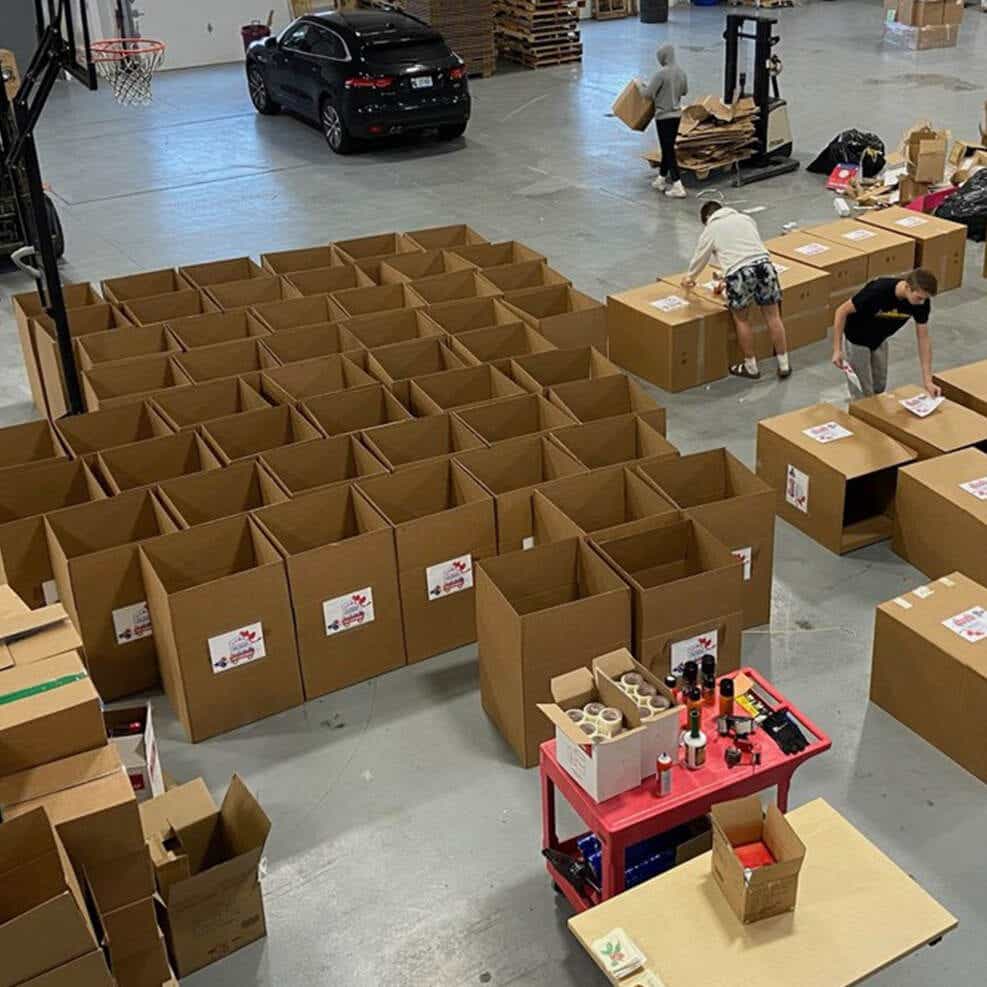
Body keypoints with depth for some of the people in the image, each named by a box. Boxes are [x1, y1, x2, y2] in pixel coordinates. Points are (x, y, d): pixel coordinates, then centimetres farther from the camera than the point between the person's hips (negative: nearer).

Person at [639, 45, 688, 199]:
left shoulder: (661, 73, -19)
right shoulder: (680, 72, 3)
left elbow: (647, 94, -16)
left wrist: (641, 85, 3)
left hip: (664, 116, -7)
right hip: (676, 115, 7)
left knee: (668, 150, -4)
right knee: (668, 148, 19)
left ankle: (678, 187, -9)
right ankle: (661, 180, 32)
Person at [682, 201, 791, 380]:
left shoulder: (710, 230, 17)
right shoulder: (745, 218, 28)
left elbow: (699, 260, 29)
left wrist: (689, 278, 51)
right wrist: (728, 280, 46)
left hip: (739, 273, -3)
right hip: (763, 264, 4)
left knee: (741, 319, 14)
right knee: (773, 316, 11)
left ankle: (751, 367, 22)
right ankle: (784, 365, 18)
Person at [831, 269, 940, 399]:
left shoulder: (921, 301, -22)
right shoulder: (878, 291, -38)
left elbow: (923, 337, -13)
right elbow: (842, 311, -25)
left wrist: (927, 380, -17)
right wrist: (837, 349, -24)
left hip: (879, 341, 6)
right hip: (856, 340, -6)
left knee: (879, 388, 18)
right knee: (863, 394, -2)